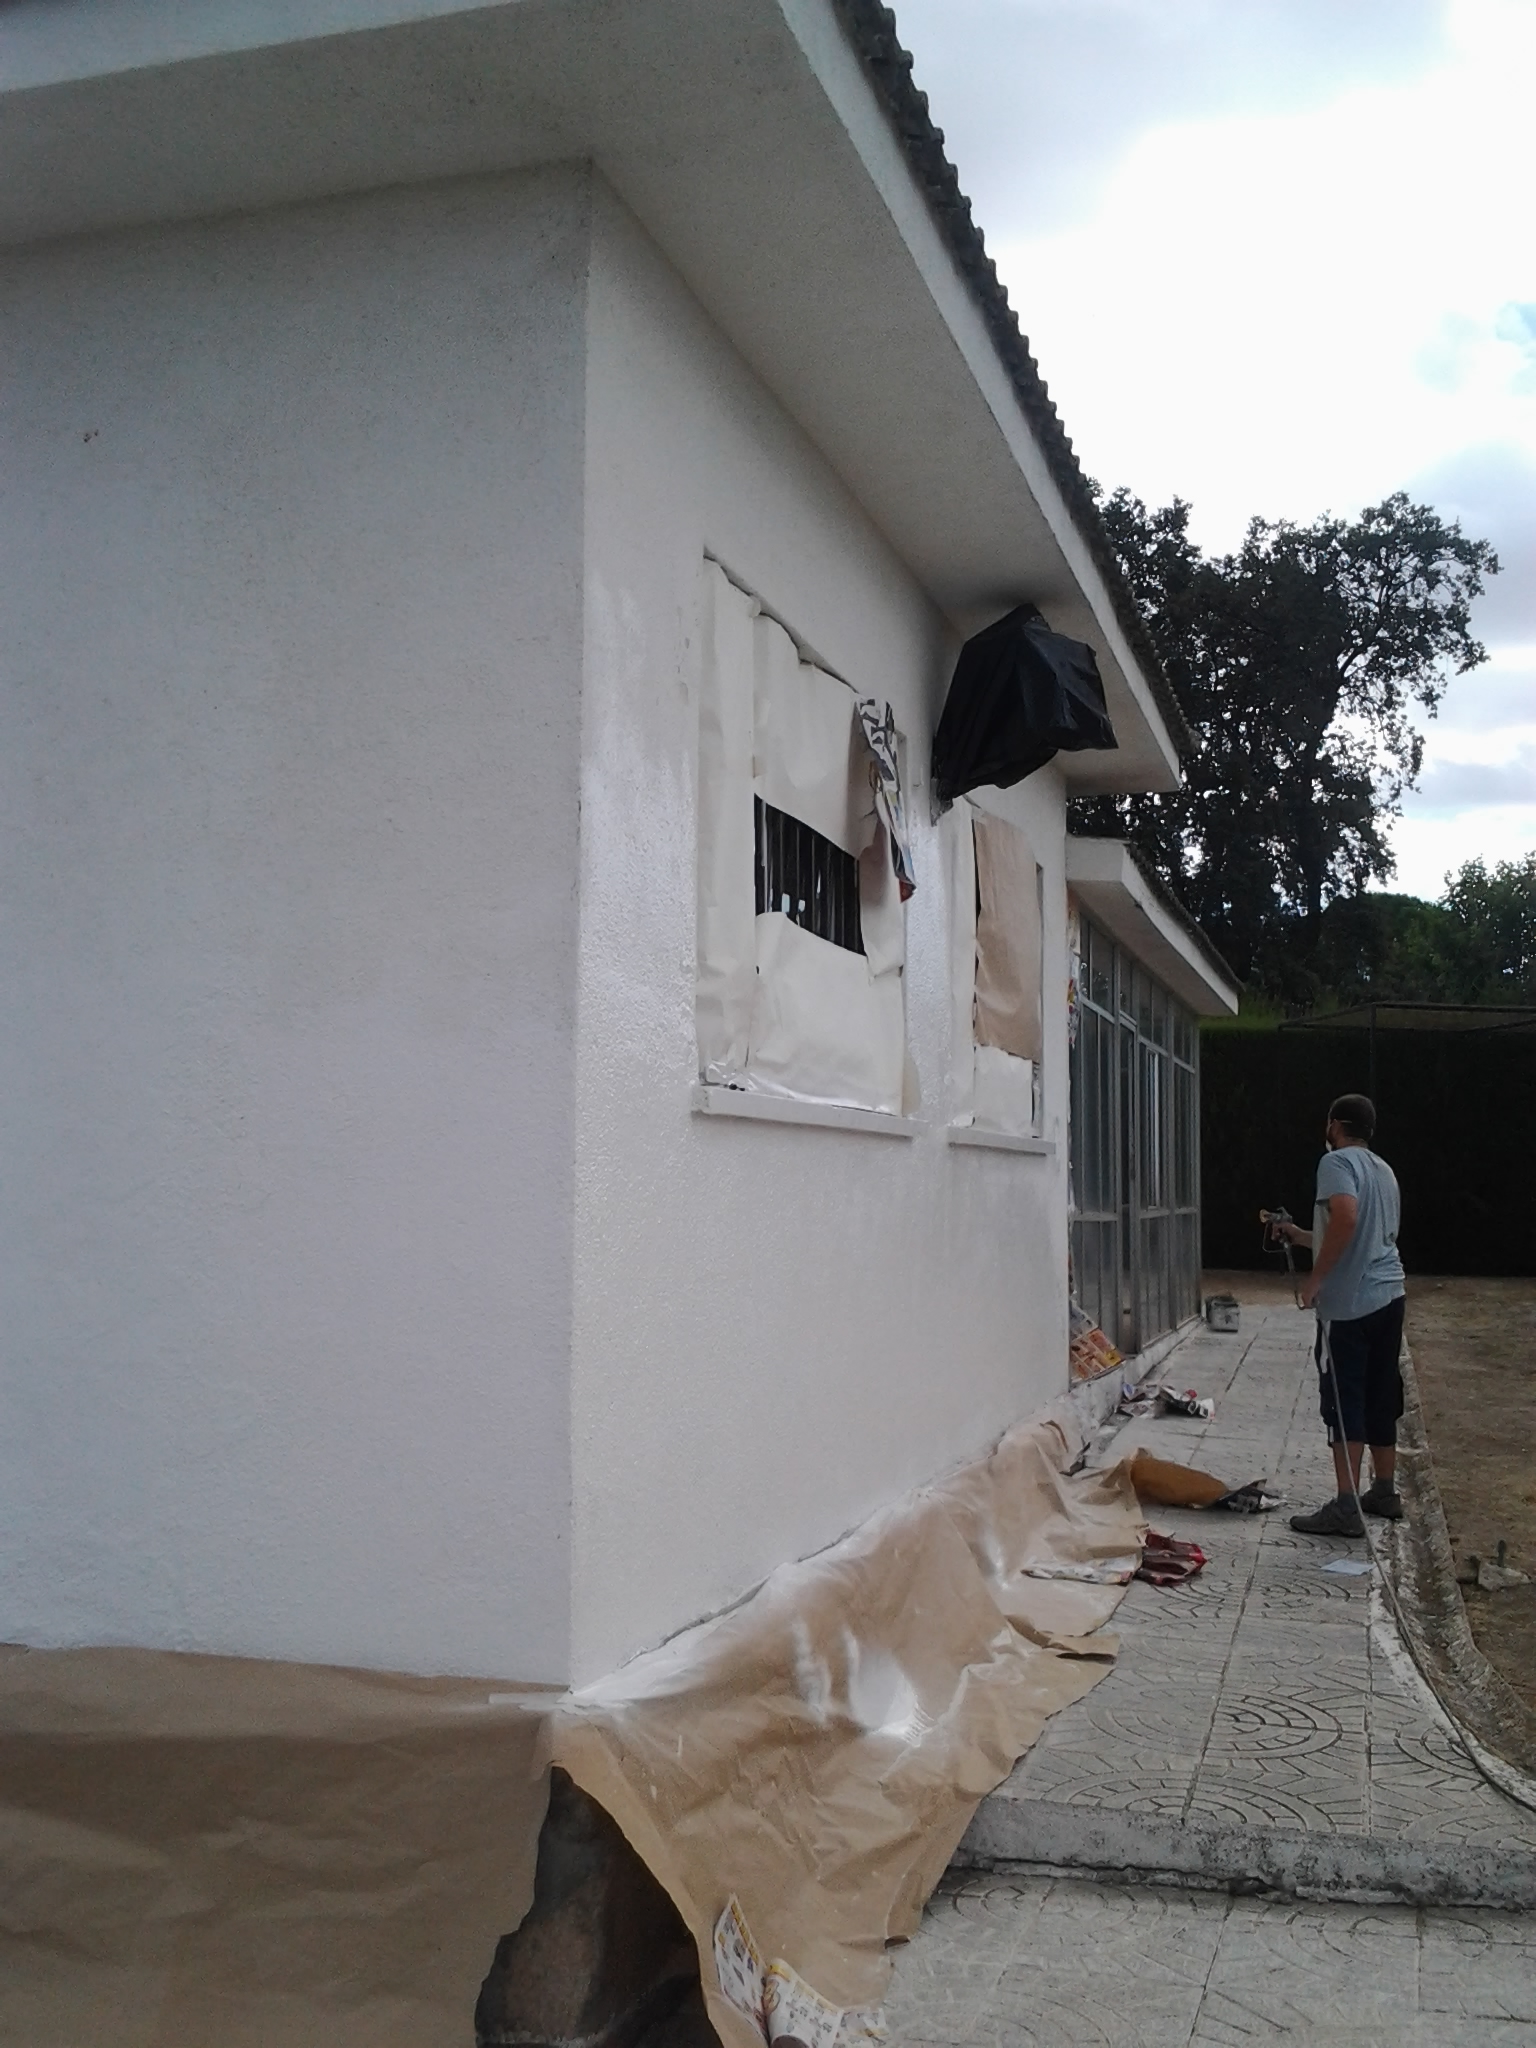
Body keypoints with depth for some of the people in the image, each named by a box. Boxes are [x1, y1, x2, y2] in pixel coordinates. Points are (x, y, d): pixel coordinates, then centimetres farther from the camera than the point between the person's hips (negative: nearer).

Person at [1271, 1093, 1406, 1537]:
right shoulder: (1383, 1170, 17)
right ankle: (1384, 1491, 25)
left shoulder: (1337, 1162, -10)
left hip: (1349, 1302, -8)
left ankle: (1346, 1508, -7)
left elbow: (1345, 1218, -27)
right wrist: (1303, 1236, 32)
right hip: (1388, 1296, 9)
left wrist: (1315, 1278, -20)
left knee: (1344, 1402, -6)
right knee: (1381, 1399, 16)